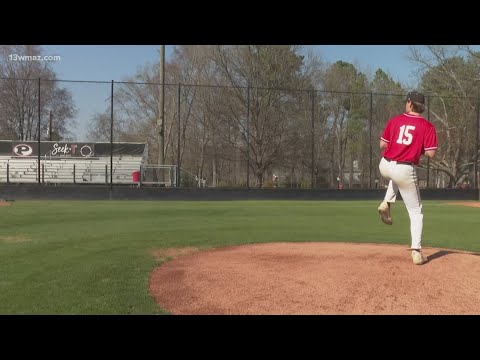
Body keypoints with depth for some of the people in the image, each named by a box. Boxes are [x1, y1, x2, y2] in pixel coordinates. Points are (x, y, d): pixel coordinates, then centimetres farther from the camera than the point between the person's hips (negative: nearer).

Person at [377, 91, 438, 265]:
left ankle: (386, 203, 21)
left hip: (385, 166, 3)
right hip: (406, 171, -3)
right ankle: (416, 252, 1)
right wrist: (418, 147, 12)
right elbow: (430, 153, -9)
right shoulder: (428, 126, -4)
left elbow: (383, 145, 4)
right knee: (416, 212, 9)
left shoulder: (395, 120, 3)